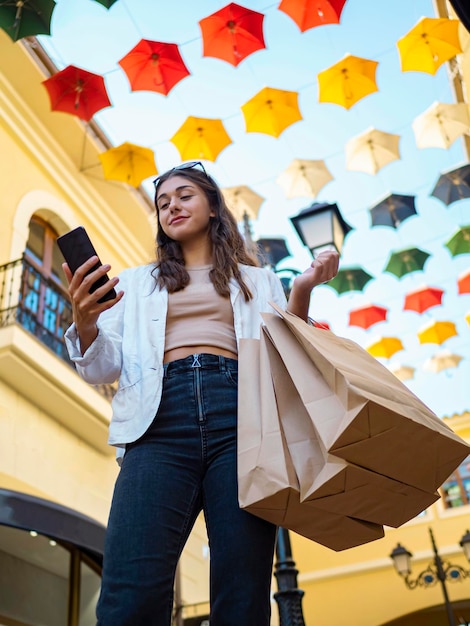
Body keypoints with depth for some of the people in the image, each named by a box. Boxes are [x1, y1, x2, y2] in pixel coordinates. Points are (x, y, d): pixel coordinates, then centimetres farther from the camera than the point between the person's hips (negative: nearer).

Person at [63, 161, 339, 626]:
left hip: (238, 415, 0)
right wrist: (84, 321, -3)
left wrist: (301, 292, 3)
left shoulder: (257, 281, 28)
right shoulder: (135, 283, 29)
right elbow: (103, 369, 18)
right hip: (160, 417, 1)